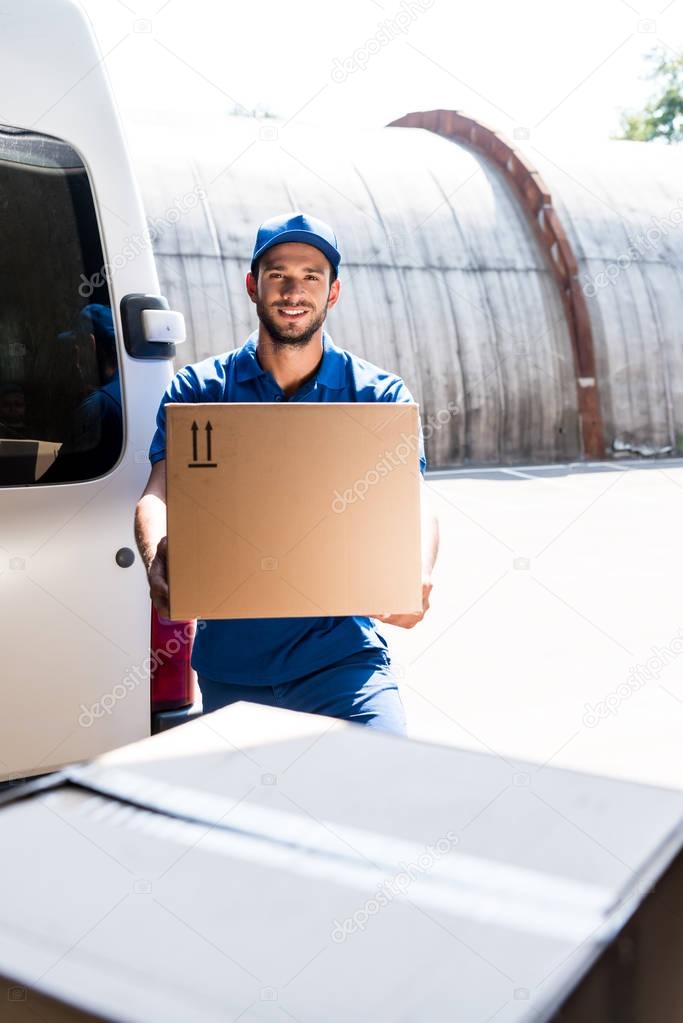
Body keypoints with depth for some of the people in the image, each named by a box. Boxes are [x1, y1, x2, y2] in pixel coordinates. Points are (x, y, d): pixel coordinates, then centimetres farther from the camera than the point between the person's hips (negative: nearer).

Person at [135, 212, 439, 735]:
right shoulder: (199, 389, 6)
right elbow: (160, 491, -6)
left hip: (341, 653, -1)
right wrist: (157, 557, -30)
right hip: (229, 658, 2)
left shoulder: (381, 396, 4)